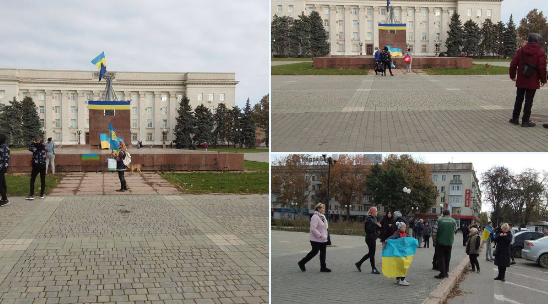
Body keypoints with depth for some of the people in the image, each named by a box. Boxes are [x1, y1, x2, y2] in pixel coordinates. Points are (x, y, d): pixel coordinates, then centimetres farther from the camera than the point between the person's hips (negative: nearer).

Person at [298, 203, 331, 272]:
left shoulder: (322, 217, 13)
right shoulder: (315, 217, -18)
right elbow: (313, 229, -24)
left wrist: (325, 235, 11)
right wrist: (320, 235, -22)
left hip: (323, 240, 9)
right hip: (316, 240, -9)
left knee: (323, 253, 8)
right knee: (314, 252, -1)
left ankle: (323, 267, 13)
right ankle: (302, 263, 14)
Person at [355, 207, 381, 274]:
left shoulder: (374, 218, 14)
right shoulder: (369, 220, -15)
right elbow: (368, 229, -22)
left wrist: (378, 226, -1)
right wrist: (376, 226, -20)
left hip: (373, 238, 10)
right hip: (370, 238, -10)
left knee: (371, 253, 15)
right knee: (372, 253, -1)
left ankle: (359, 263, 24)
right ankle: (373, 269, 8)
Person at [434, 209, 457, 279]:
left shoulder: (439, 220, -11)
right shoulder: (453, 221, -2)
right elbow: (455, 230, 7)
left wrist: (435, 240, 2)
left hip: (440, 242, -3)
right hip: (449, 242, 3)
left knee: (441, 257, 2)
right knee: (447, 257, 16)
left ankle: (442, 273, -4)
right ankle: (446, 272, 21)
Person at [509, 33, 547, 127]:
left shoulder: (521, 50, 3)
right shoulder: (539, 52, -9)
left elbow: (513, 64, 2)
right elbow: (542, 67, -12)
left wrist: (512, 76, 13)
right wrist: (543, 80, -2)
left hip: (521, 81, 4)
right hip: (532, 82, -4)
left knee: (519, 99, 14)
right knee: (529, 101, 1)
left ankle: (515, 118, 18)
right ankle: (525, 120, 2)